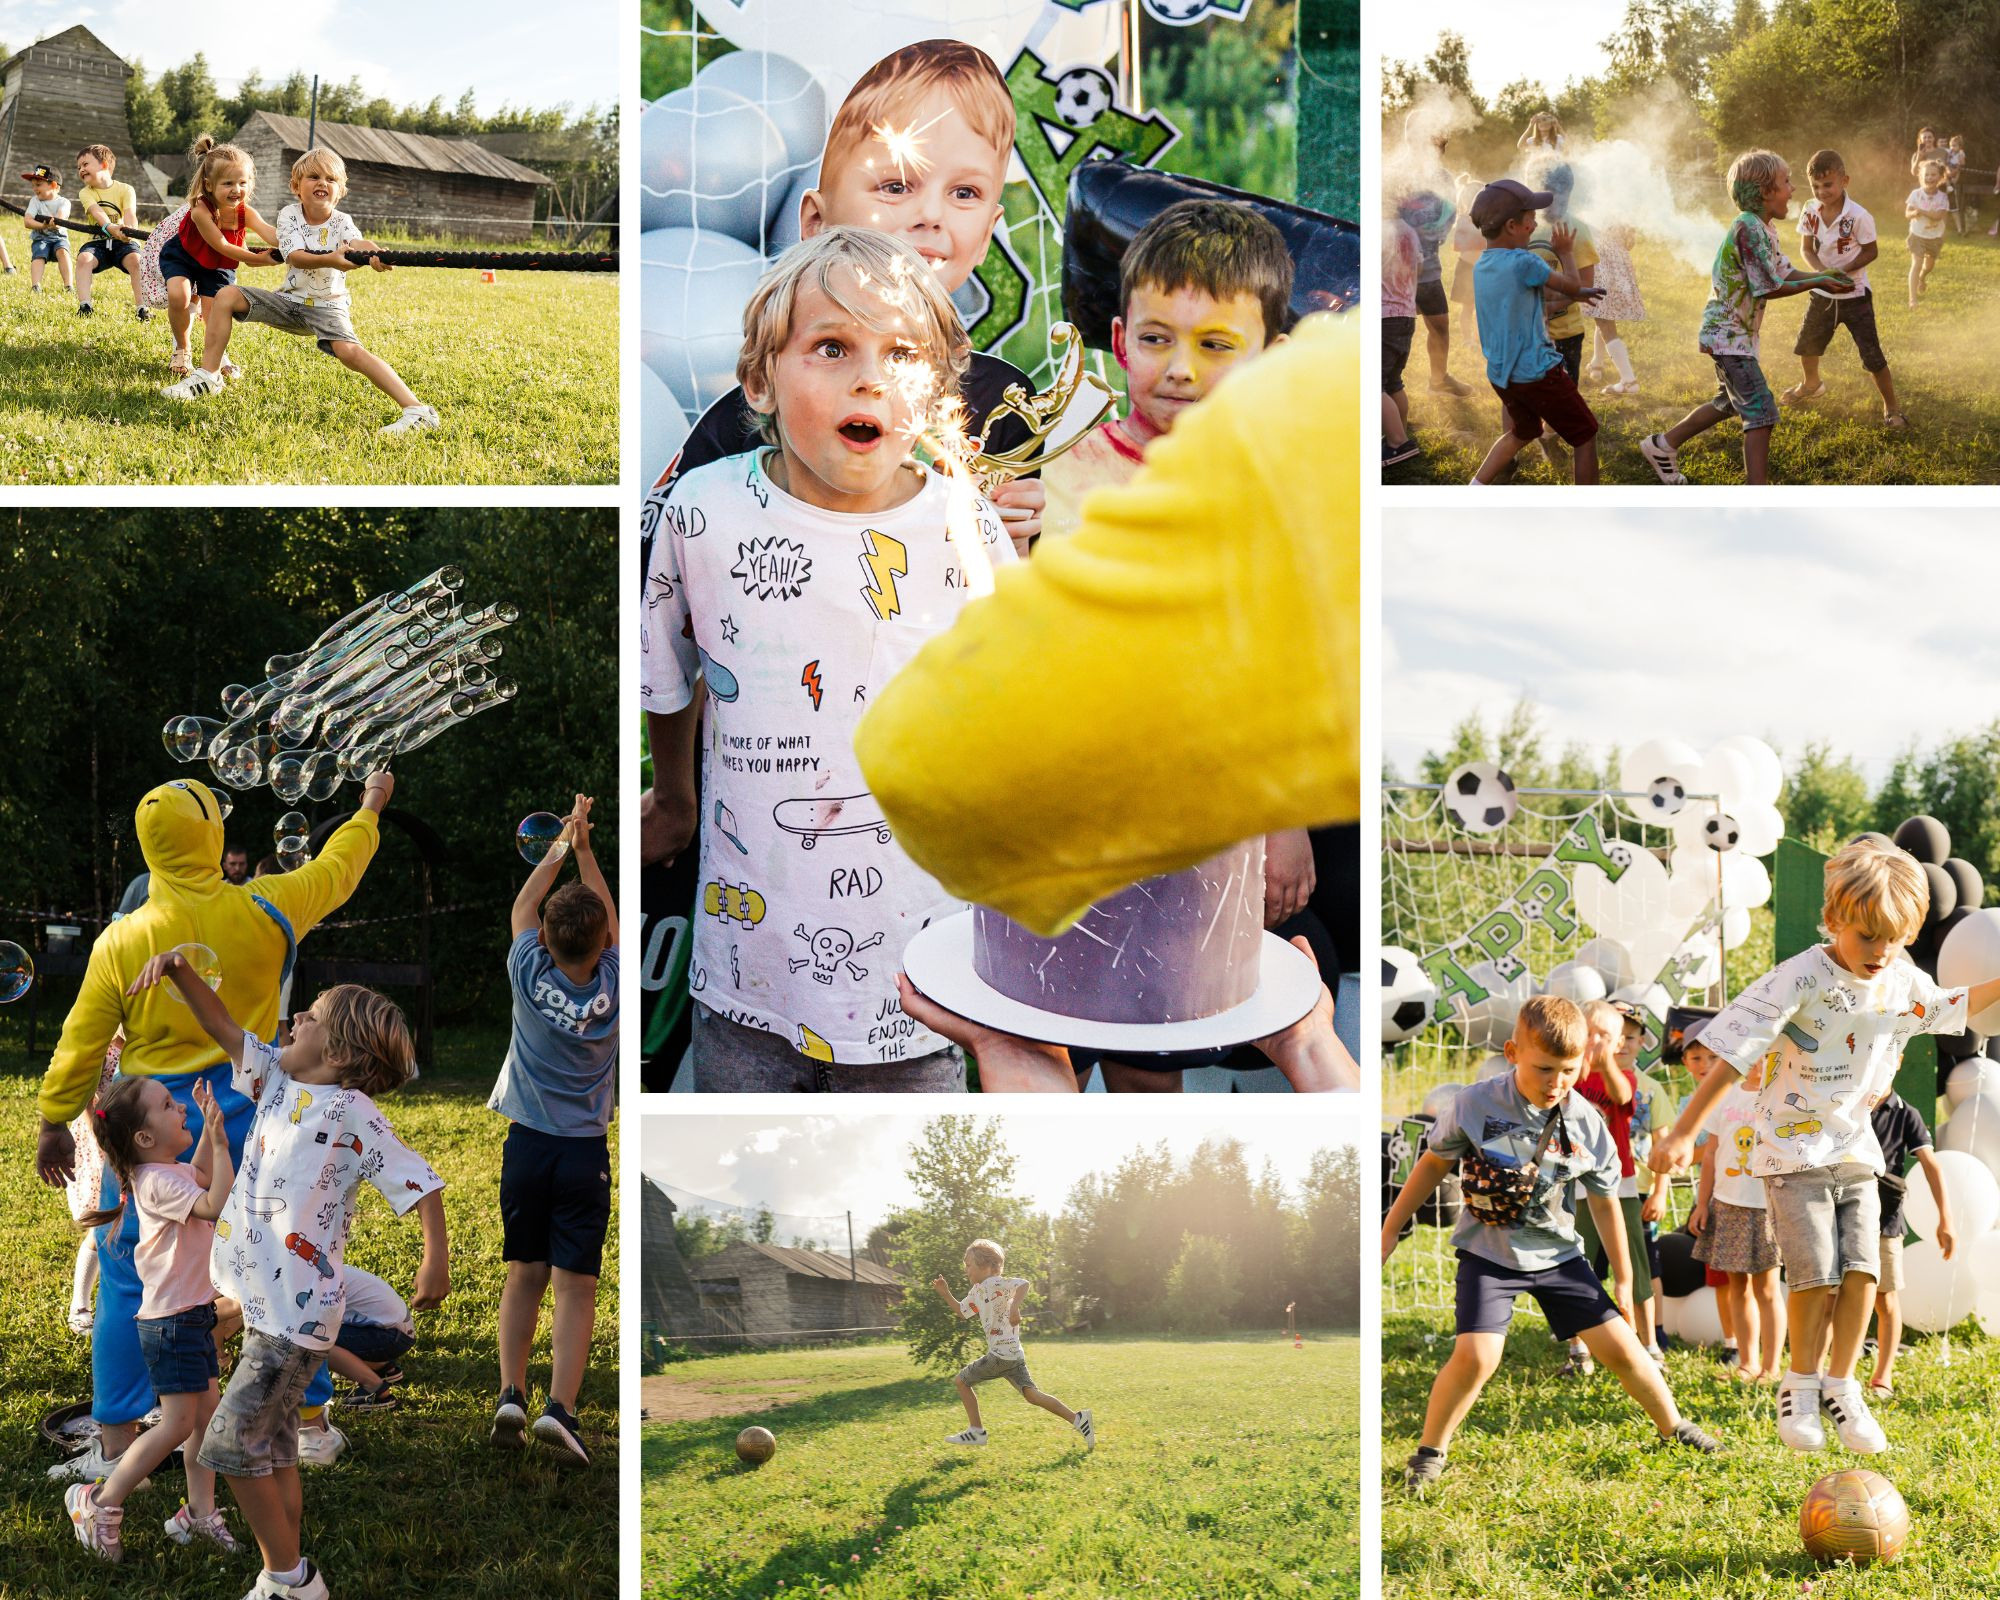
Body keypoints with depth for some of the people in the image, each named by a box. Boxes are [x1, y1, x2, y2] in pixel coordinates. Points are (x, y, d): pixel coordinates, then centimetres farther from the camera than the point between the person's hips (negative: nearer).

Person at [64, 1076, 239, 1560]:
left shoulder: (170, 1171, 9)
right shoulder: (158, 1182, -21)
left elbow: (200, 1175, 32)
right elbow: (217, 1205, -32)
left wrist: (208, 1128, 20)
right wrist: (220, 1140, -35)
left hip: (192, 1314, 10)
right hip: (171, 1319, -10)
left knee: (205, 1413, 11)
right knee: (177, 1423, -7)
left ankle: (199, 1511, 19)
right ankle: (100, 1503, 3)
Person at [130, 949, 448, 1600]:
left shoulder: (352, 1112, -15)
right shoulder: (278, 1078, 8)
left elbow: (419, 1181, -17)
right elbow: (223, 1028, 12)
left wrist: (436, 1258, -23)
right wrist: (179, 971, -1)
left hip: (298, 1312, -9)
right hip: (265, 1304, 9)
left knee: (229, 1446, -8)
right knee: (271, 1450, 14)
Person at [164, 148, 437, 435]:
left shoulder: (342, 222, -8)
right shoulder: (289, 215, -5)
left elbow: (358, 243, -32)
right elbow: (296, 257, -22)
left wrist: (375, 254, -57)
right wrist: (330, 260, -43)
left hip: (327, 306, -3)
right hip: (290, 301, 3)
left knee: (349, 351, -31)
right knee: (226, 296, -11)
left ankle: (416, 410, -37)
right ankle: (208, 377, -1)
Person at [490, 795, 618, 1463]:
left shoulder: (531, 977, -8)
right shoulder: (612, 988, -8)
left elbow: (523, 907, 11)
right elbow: (608, 916, 10)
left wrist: (559, 848, 21)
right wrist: (584, 847, 18)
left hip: (527, 1145, 1)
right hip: (586, 1153, -1)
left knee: (524, 1275, 13)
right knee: (576, 1285, -2)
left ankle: (510, 1394, 3)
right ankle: (560, 1408, -14)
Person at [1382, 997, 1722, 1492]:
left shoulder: (1586, 1124, -10)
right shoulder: (1475, 1106, -18)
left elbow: (1604, 1203, 4)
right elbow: (1434, 1163, -1)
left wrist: (1623, 1280, 10)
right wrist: (1389, 1232, 4)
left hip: (1556, 1252, 3)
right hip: (1488, 1251, -3)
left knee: (1619, 1345, 2)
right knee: (1475, 1356, -19)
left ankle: (1674, 1427, 27)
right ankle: (1429, 1453, 2)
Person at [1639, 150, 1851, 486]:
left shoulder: (1763, 228, 10)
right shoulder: (1749, 228, -22)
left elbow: (1786, 273, 10)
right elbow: (1770, 288, -22)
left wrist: (1826, 276, -4)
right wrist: (1818, 282, -16)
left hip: (1727, 332, 10)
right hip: (1730, 335, -10)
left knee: (1729, 402, 24)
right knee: (1761, 412, -11)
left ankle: (1663, 445, 35)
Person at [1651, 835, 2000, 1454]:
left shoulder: (1904, 981, 0)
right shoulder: (1800, 981, -20)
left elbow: (1949, 1006, 25)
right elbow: (1732, 1055, -21)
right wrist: (1683, 1132, -22)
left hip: (1854, 1149, 5)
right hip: (1795, 1151, -5)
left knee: (1863, 1269, -5)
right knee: (1817, 1274, -11)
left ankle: (1841, 1385, 10)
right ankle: (1801, 1385, 9)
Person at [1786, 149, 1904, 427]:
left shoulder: (1858, 216, -21)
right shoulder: (1810, 213, -9)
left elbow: (1871, 251, -12)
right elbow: (1807, 249, -1)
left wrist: (1843, 271, -24)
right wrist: (1822, 271, -20)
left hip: (1854, 293, -5)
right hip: (1822, 293, 5)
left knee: (1872, 355, -7)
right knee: (1807, 344, 21)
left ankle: (1891, 408, 7)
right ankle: (1810, 385, 51)